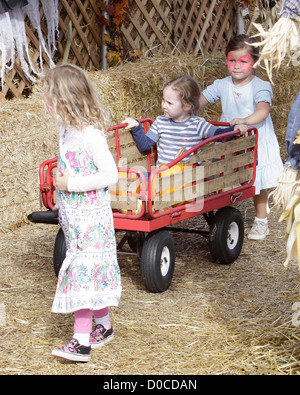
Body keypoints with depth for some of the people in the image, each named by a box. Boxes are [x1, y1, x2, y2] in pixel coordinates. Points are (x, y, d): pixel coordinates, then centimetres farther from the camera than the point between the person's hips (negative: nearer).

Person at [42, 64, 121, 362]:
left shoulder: (90, 134, -20)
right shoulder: (67, 129, 8)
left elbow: (110, 174, -22)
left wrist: (71, 184, -20)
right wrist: (62, 181, 8)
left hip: (91, 217, -9)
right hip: (74, 215, 9)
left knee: (83, 271, -10)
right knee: (92, 270, 16)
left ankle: (82, 341, -9)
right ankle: (104, 326, 28)